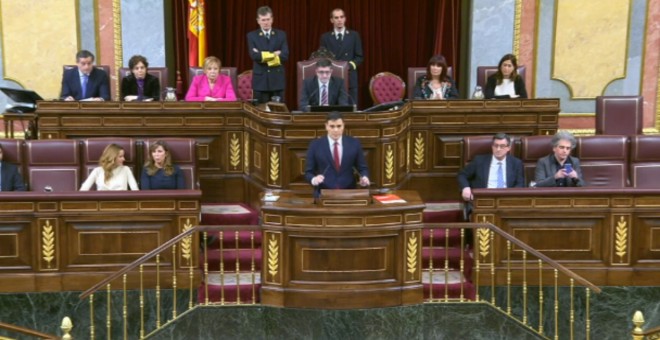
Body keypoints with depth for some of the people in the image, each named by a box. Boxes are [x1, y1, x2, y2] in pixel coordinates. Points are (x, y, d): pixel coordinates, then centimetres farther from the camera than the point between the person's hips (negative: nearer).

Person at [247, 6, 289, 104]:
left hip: (277, 80, 1)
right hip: (260, 80, -1)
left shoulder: (281, 34, 7)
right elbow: (254, 55, -12)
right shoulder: (252, 36, 4)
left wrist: (263, 56, -12)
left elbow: (285, 55, -7)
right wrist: (273, 54, -11)